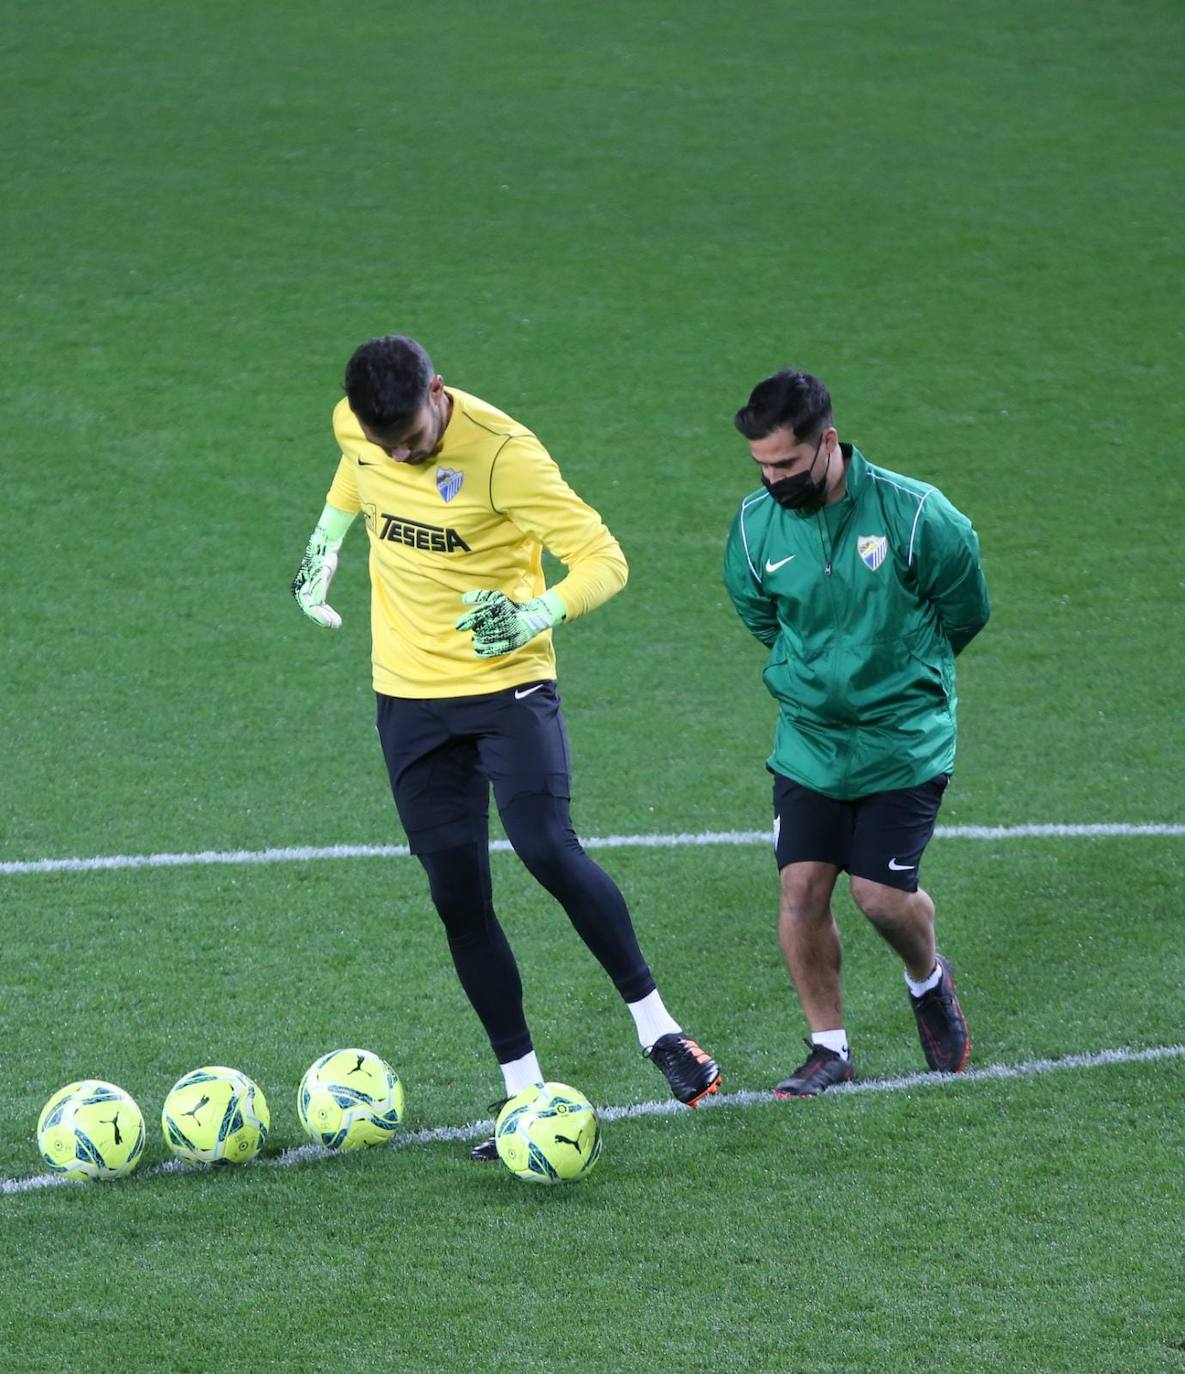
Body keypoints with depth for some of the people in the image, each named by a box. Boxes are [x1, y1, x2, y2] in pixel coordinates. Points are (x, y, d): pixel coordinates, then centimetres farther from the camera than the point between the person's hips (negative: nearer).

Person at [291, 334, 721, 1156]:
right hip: (410, 696, 5)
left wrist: (538, 614, -36)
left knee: (549, 849, -21)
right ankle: (525, 1090, 10)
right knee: (458, 896, 2)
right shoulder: (356, 425, -4)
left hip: (507, 684, -5)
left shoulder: (502, 453, -21)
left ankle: (656, 1026, -4)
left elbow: (603, 559, -20)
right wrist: (326, 539, 18)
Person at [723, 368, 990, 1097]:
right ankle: (830, 1047, 10)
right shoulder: (756, 525, -7)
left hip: (905, 736, -3)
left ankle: (929, 981, 26)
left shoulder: (914, 513, -17)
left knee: (882, 892, -8)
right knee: (802, 885, -6)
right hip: (809, 737, 3)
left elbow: (965, 612, 1)